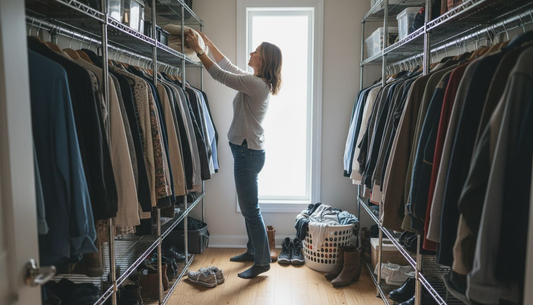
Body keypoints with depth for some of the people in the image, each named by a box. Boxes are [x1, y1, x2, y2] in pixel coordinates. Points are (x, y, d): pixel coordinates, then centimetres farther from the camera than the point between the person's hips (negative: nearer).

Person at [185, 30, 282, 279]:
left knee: (250, 208, -2)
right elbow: (228, 66, 21)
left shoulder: (256, 84, -18)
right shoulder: (257, 82, 11)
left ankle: (262, 261, 11)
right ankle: (253, 250, 33)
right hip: (246, 149, 10)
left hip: (248, 152, -10)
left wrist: (198, 50, -8)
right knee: (248, 206, 19)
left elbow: (220, 75, -17)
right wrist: (209, 44, 19)